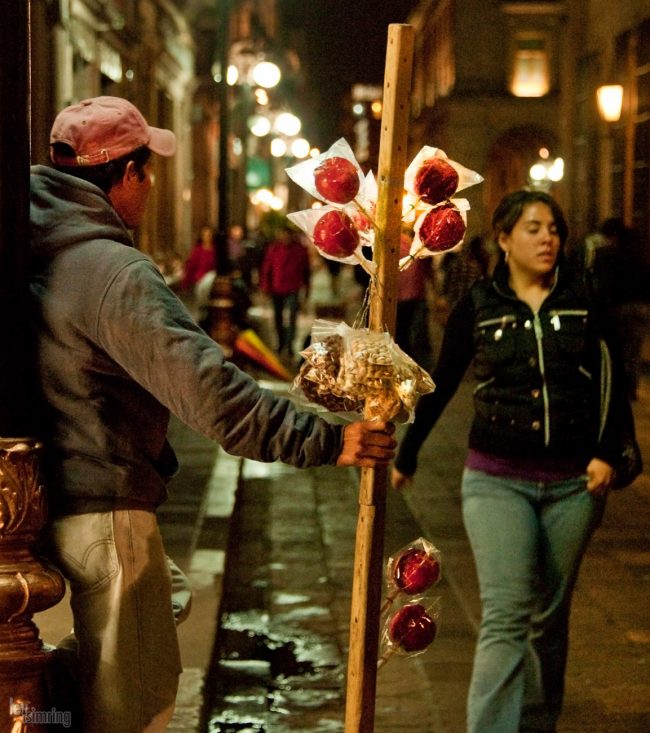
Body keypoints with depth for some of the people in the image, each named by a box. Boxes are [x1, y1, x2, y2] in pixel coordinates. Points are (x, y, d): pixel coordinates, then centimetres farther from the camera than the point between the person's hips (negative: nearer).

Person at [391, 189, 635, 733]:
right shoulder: (477, 306, 1)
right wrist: (406, 457, 14)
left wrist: (606, 453, -7)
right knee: (506, 616, -13)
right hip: (497, 481, -2)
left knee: (550, 617, 12)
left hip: (572, 484, 2)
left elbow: (615, 384, 5)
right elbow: (440, 386, 9)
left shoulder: (585, 301, 3)